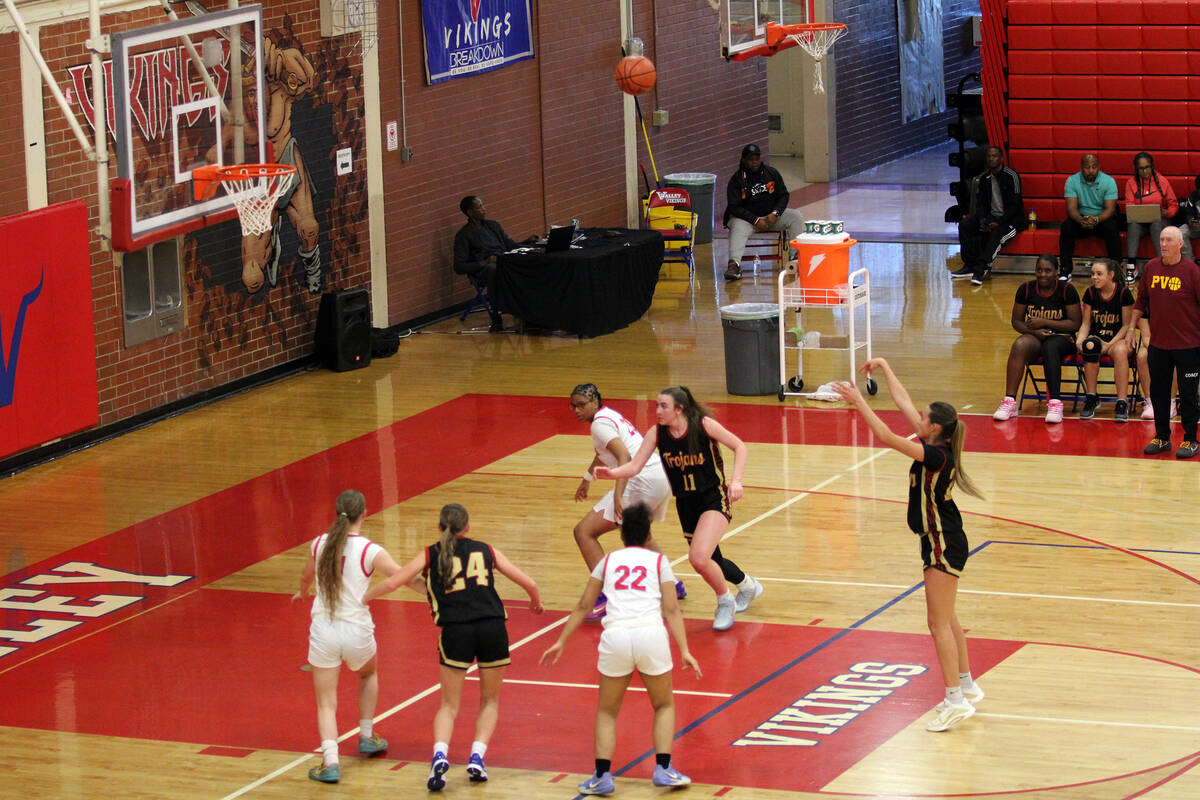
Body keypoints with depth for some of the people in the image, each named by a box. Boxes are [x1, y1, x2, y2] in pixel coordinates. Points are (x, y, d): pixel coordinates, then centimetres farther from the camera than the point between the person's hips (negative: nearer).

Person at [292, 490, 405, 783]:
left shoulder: (319, 544, 0)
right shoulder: (370, 552, -11)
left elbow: (306, 577, 20)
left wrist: (302, 593, 43)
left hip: (323, 629, 1)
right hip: (356, 630, -1)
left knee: (326, 703, 5)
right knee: (368, 674, 32)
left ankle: (330, 761, -11)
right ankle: (366, 737, 38)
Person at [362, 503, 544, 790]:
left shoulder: (430, 555, 13)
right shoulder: (486, 551, 16)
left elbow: (393, 582, 7)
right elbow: (528, 583, 16)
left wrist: (364, 597, 24)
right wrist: (536, 602, 37)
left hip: (455, 630, -1)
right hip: (492, 627, 1)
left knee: (449, 705, 8)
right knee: (490, 701, 19)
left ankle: (440, 754, -16)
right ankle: (477, 757, 3)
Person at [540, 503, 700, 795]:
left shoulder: (609, 560, 19)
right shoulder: (659, 560, 15)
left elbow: (583, 606, 19)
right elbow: (671, 610, 6)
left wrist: (561, 641, 25)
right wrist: (684, 650, 4)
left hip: (615, 637, 1)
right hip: (652, 635, -1)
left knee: (607, 711, 17)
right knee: (664, 705, 21)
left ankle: (602, 776, 5)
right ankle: (663, 769, 8)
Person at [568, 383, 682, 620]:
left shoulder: (600, 423, -8)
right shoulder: (610, 415, 21)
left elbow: (624, 456, -22)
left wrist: (618, 496, -29)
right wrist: (587, 479, 54)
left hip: (642, 482, -10)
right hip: (662, 478, 10)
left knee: (584, 532, -10)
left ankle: (604, 597, -20)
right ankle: (671, 585, 42)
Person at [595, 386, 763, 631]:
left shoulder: (703, 425, -16)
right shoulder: (656, 434, -6)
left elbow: (739, 446, -6)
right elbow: (634, 466, -10)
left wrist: (735, 480, -18)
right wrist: (612, 472, -30)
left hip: (714, 498, -6)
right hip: (686, 505, 6)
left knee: (699, 558, -24)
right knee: (712, 561, 19)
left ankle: (725, 601, 3)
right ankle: (747, 585, 51)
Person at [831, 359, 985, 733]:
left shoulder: (937, 456, -23)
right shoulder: (934, 447, 2)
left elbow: (887, 437, -30)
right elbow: (903, 402, 12)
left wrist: (858, 402, -26)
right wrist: (884, 368, 16)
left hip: (945, 544, -10)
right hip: (940, 540, 10)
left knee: (939, 621, -8)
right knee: (945, 618, 19)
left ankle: (956, 700, -7)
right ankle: (966, 685, 30)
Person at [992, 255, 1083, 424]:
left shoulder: (1067, 290, -5)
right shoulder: (1026, 289, 2)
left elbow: (1076, 323, -7)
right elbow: (1016, 321, 7)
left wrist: (1045, 322, -16)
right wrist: (1034, 331, -14)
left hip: (1061, 338, -2)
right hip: (1034, 336, 2)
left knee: (1050, 348, -38)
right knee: (1019, 345, -32)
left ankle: (1055, 402, -42)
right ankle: (1009, 402, -38)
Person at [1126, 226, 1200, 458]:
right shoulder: (1151, 268, 5)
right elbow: (1141, 302, 15)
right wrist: (1132, 328, 13)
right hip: (1158, 343, 4)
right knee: (1158, 392, 10)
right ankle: (1162, 437, 23)